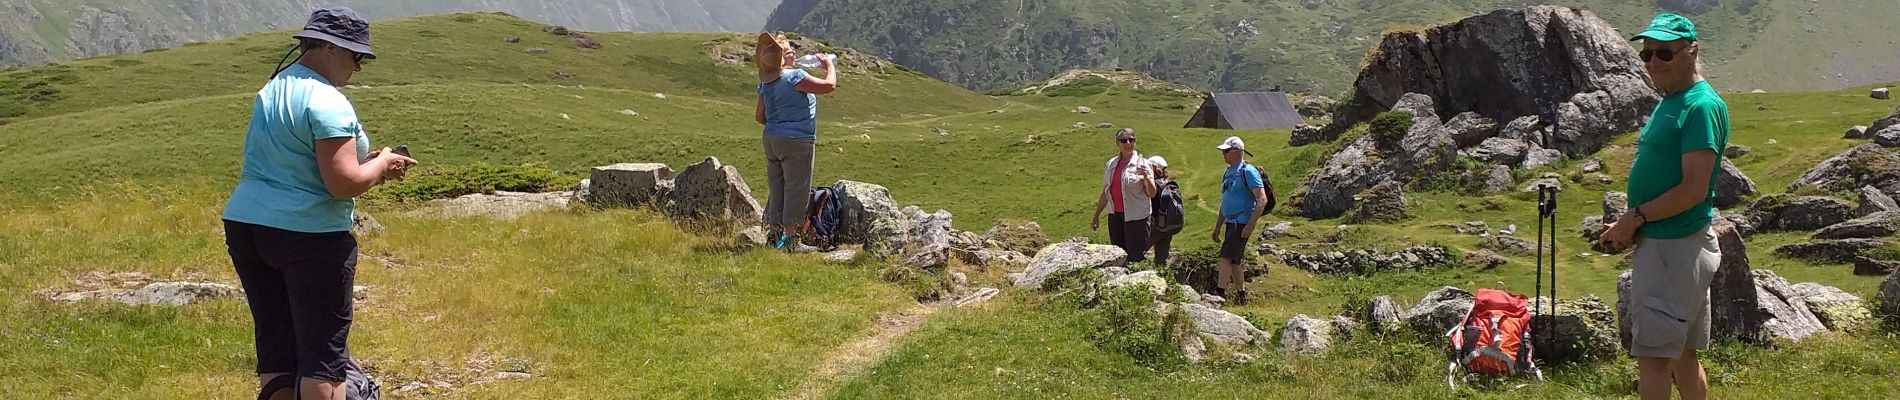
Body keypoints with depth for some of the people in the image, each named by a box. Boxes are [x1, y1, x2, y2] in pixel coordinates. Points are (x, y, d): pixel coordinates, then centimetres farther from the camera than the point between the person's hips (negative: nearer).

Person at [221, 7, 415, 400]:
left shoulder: (270, 90, 15)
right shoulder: (327, 102, -15)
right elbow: (343, 183, -22)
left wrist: (367, 161, 15)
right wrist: (382, 164, -3)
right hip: (308, 236, -8)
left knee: (275, 352, 13)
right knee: (323, 354, 0)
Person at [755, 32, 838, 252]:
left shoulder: (766, 83, 8)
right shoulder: (794, 76, -16)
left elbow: (760, 116, 13)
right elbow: (829, 85, -18)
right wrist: (830, 67, 1)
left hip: (772, 139, 8)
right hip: (796, 141, -8)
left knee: (777, 188, 14)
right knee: (797, 189, -2)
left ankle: (774, 233, 19)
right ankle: (791, 238, -1)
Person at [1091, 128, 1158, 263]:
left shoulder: (1141, 164, -7)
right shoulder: (1111, 164, 7)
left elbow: (1152, 194, -11)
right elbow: (1105, 192, 16)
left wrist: (1147, 177, -30)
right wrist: (1096, 216, 18)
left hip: (1136, 216, -5)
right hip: (1115, 216, 5)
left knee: (1137, 257, -6)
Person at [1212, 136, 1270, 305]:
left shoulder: (1248, 171, -12)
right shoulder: (1228, 173, 16)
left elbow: (1262, 200, -18)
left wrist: (1250, 225, -23)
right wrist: (1218, 226, 22)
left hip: (1242, 223, -9)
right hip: (1230, 222, 9)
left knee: (1226, 257, -16)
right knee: (1234, 261, 11)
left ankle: (1220, 294, -19)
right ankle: (1241, 296, 18)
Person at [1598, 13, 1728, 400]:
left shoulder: (1702, 107, -16)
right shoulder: (1669, 103, 15)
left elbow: (1693, 190, -22)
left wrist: (1635, 218, -13)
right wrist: (1630, 223, 6)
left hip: (1676, 248, -10)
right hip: (1659, 243, 10)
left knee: (1652, 354, -7)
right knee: (1681, 354, 15)